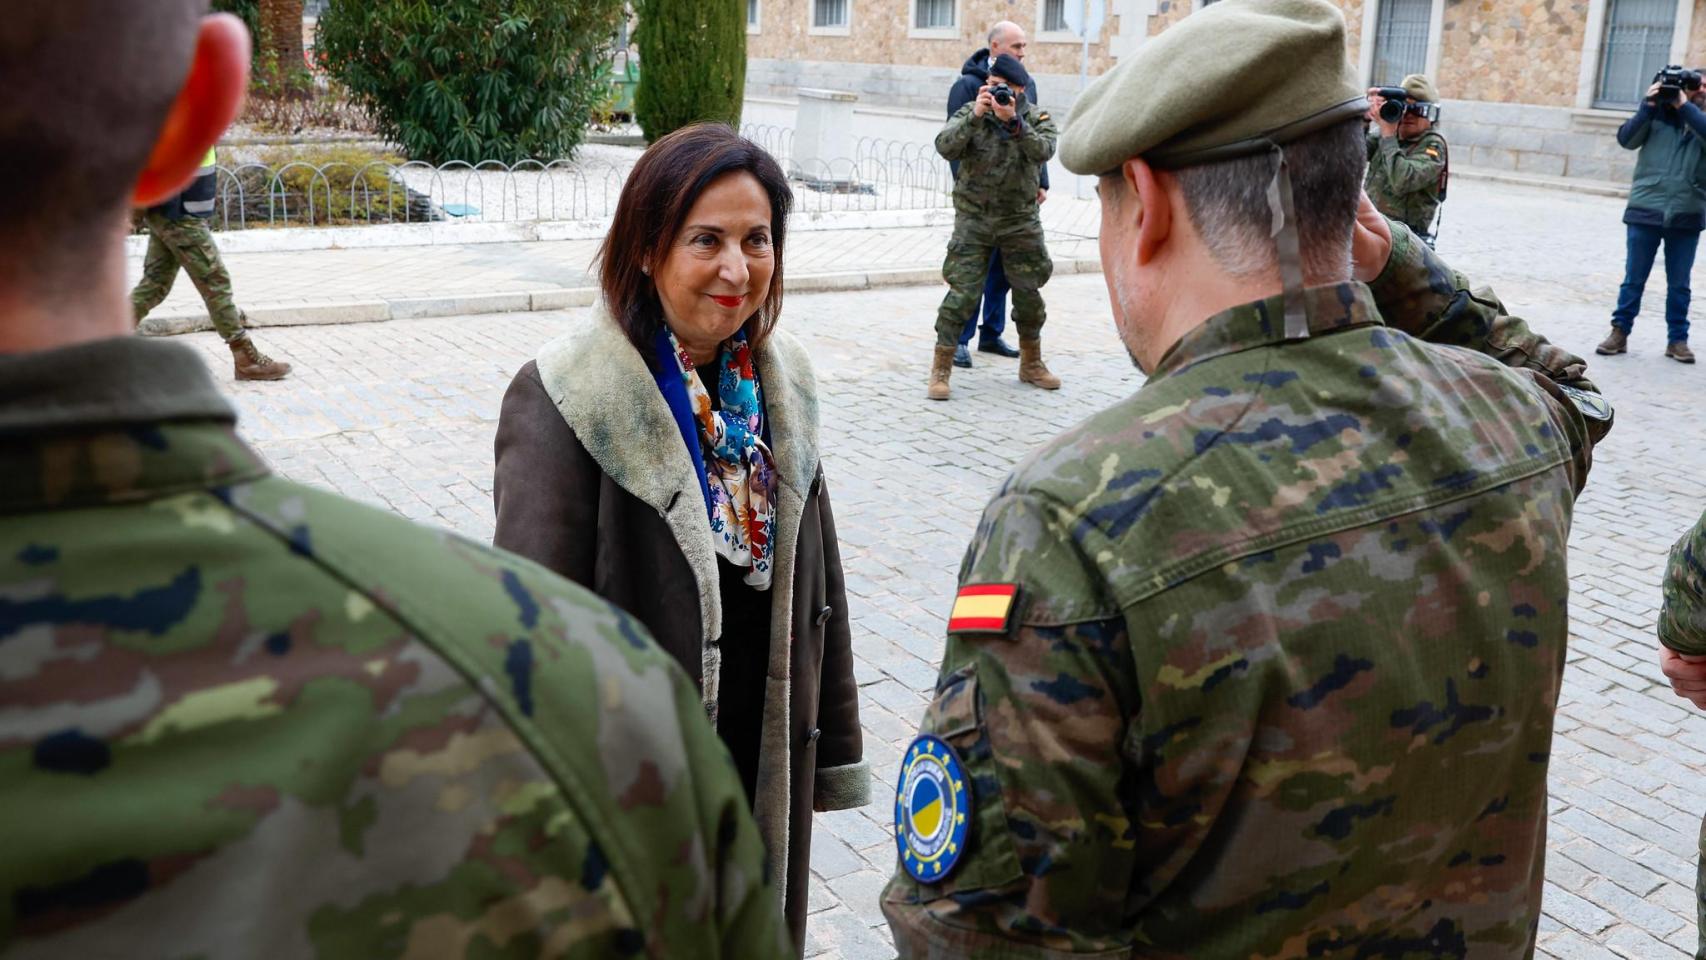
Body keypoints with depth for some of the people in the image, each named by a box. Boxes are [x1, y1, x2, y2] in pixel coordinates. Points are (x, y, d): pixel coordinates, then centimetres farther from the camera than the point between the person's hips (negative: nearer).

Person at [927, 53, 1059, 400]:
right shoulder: (972, 112, -2)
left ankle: (1031, 364, 30)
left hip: (1020, 220, 2)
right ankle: (940, 369, -1)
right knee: (962, 294, -9)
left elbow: (1043, 150, -21)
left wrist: (1013, 122, -32)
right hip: (973, 219, -2)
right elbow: (945, 147, -18)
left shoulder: (1038, 119, 0)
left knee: (1029, 294, 11)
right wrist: (975, 116, -28)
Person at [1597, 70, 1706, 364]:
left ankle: (1677, 339, 16)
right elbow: (1627, 139, -5)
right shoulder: (1658, 114, 4)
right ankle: (1619, 333, 14)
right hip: (1645, 211, -1)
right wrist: (1648, 106, -14)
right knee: (1634, 279, 5)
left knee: (1679, 284, 8)